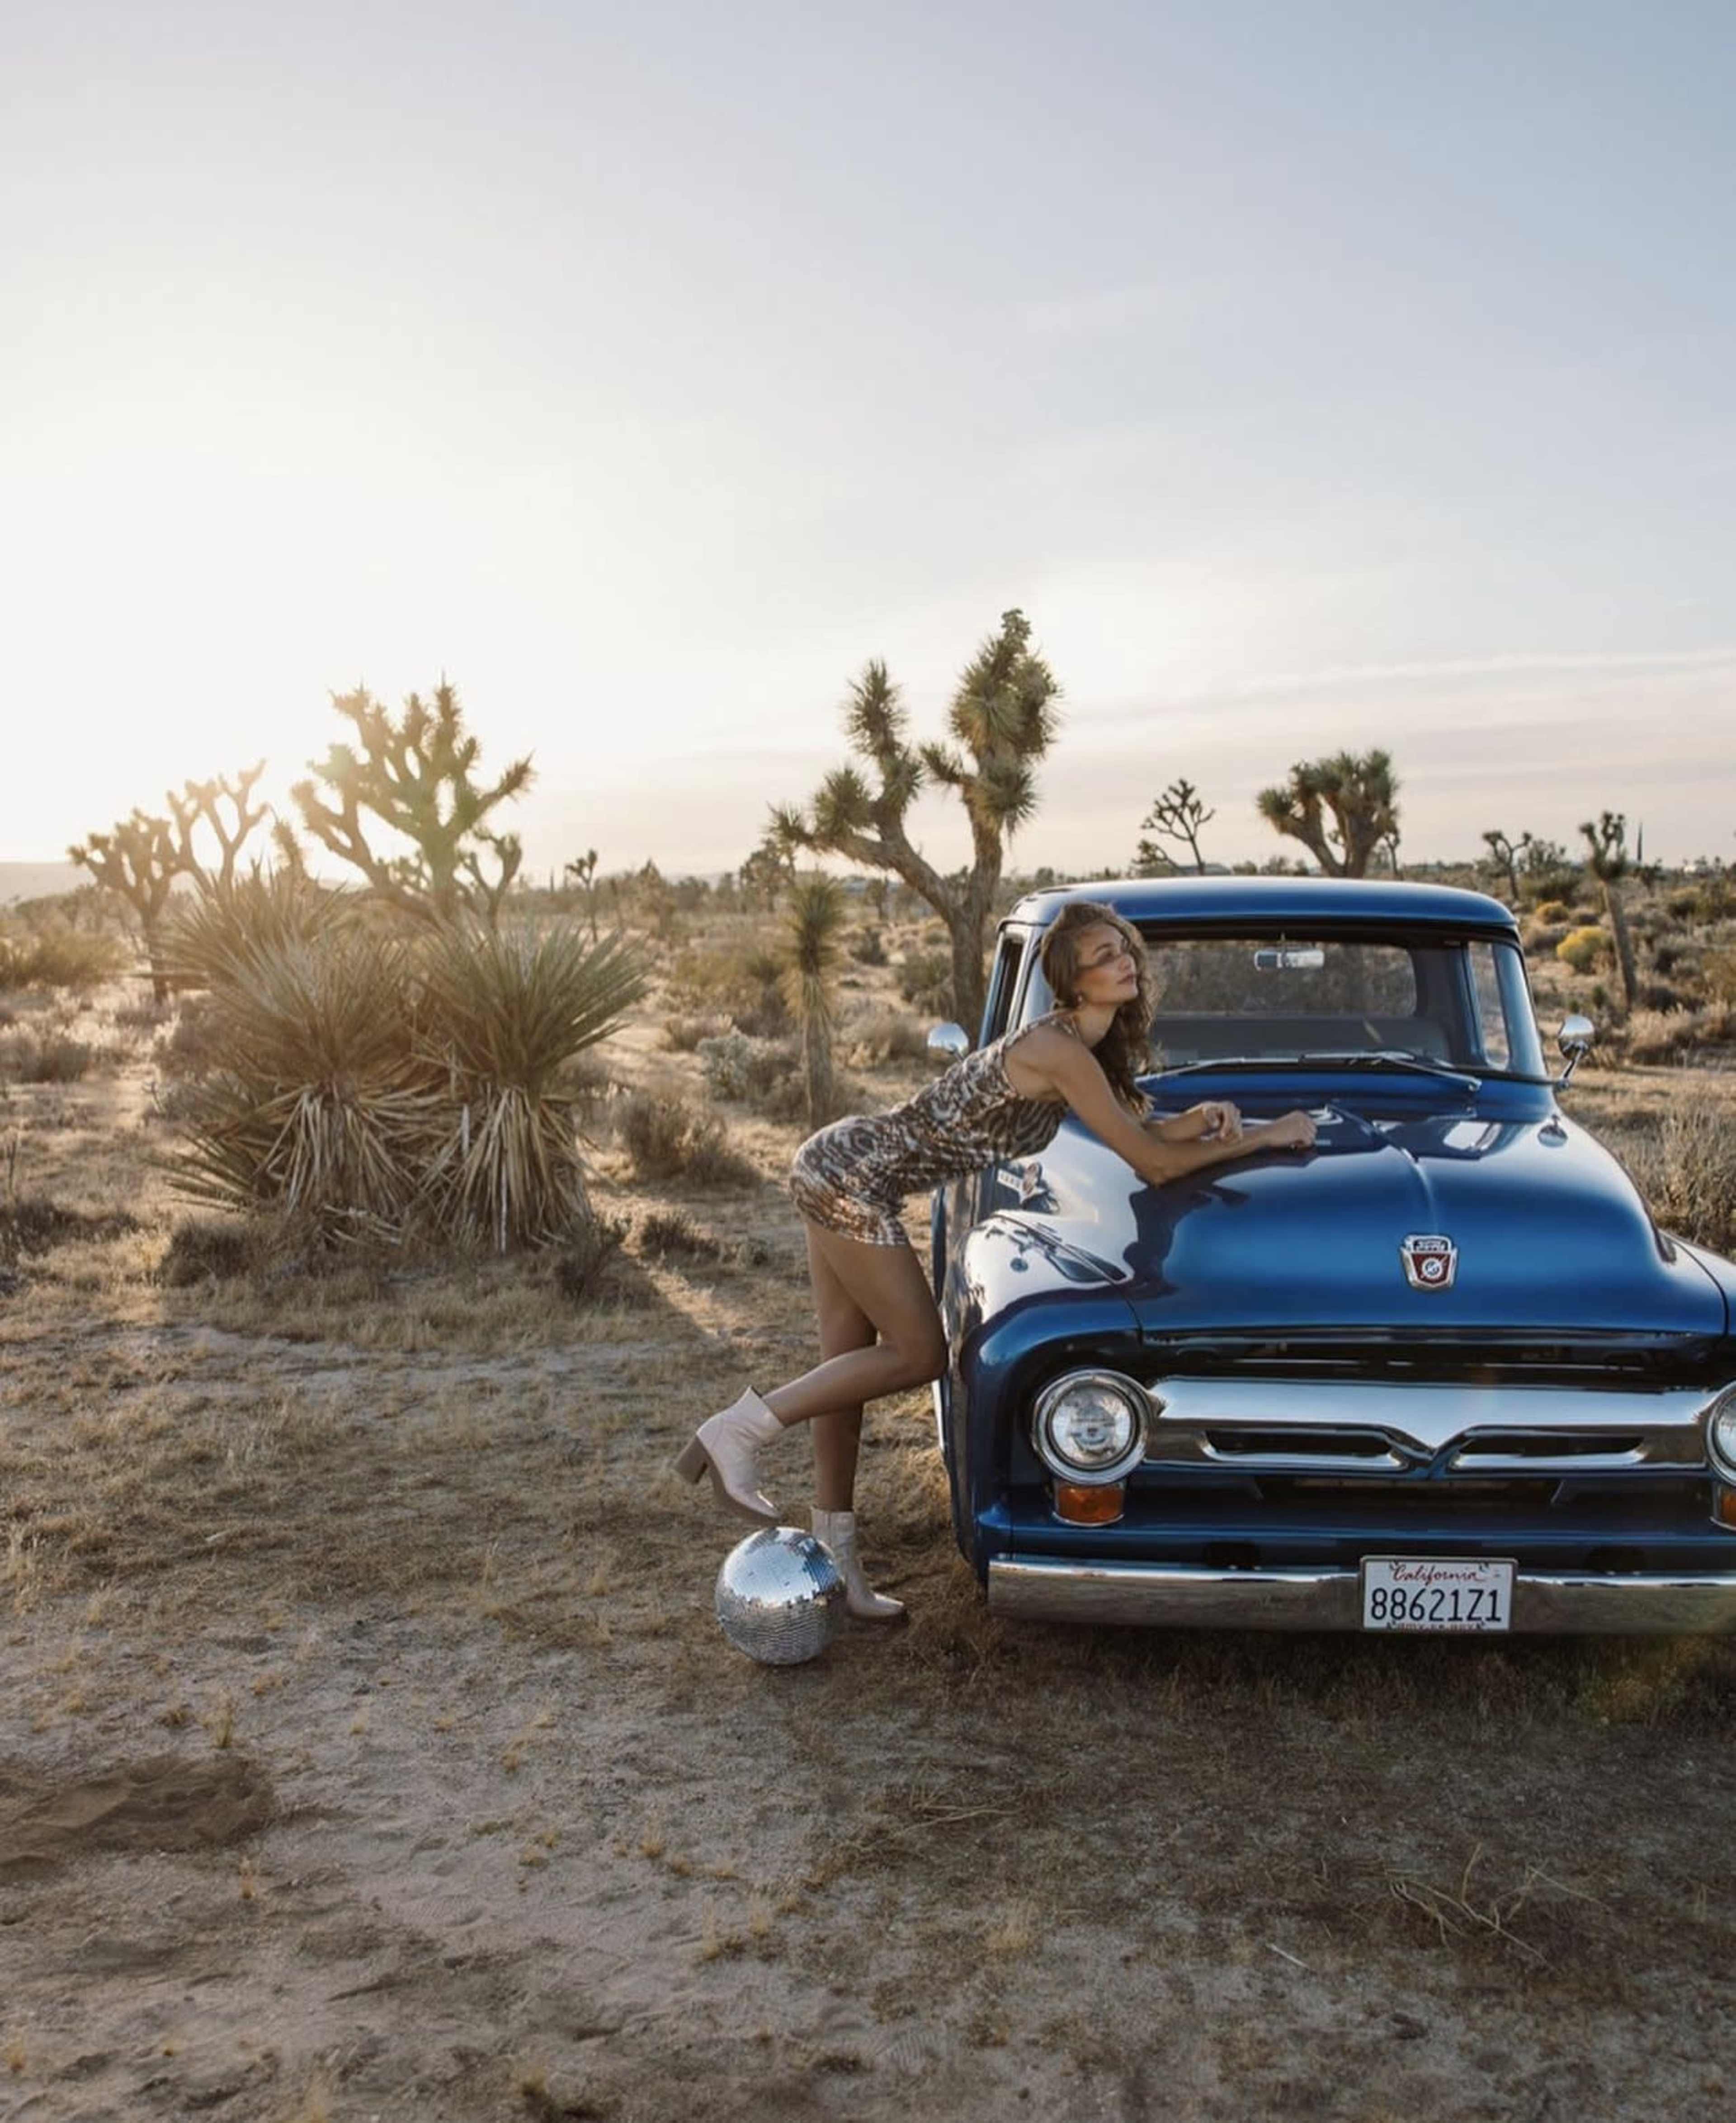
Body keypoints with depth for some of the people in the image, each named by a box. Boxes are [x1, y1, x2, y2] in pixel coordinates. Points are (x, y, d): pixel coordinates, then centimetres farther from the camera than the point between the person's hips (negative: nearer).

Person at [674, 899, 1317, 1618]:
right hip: (856, 1181, -10)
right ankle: (736, 1430, -1)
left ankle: (835, 1558, 20)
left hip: (836, 1163, 10)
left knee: (848, 1362, 12)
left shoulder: (1083, 1043, 9)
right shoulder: (1061, 1053, -20)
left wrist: (1196, 1120, -5)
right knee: (918, 1354, -2)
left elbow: (1134, 1128, 14)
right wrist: (1266, 1136, -10)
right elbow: (1152, 1164, -19)